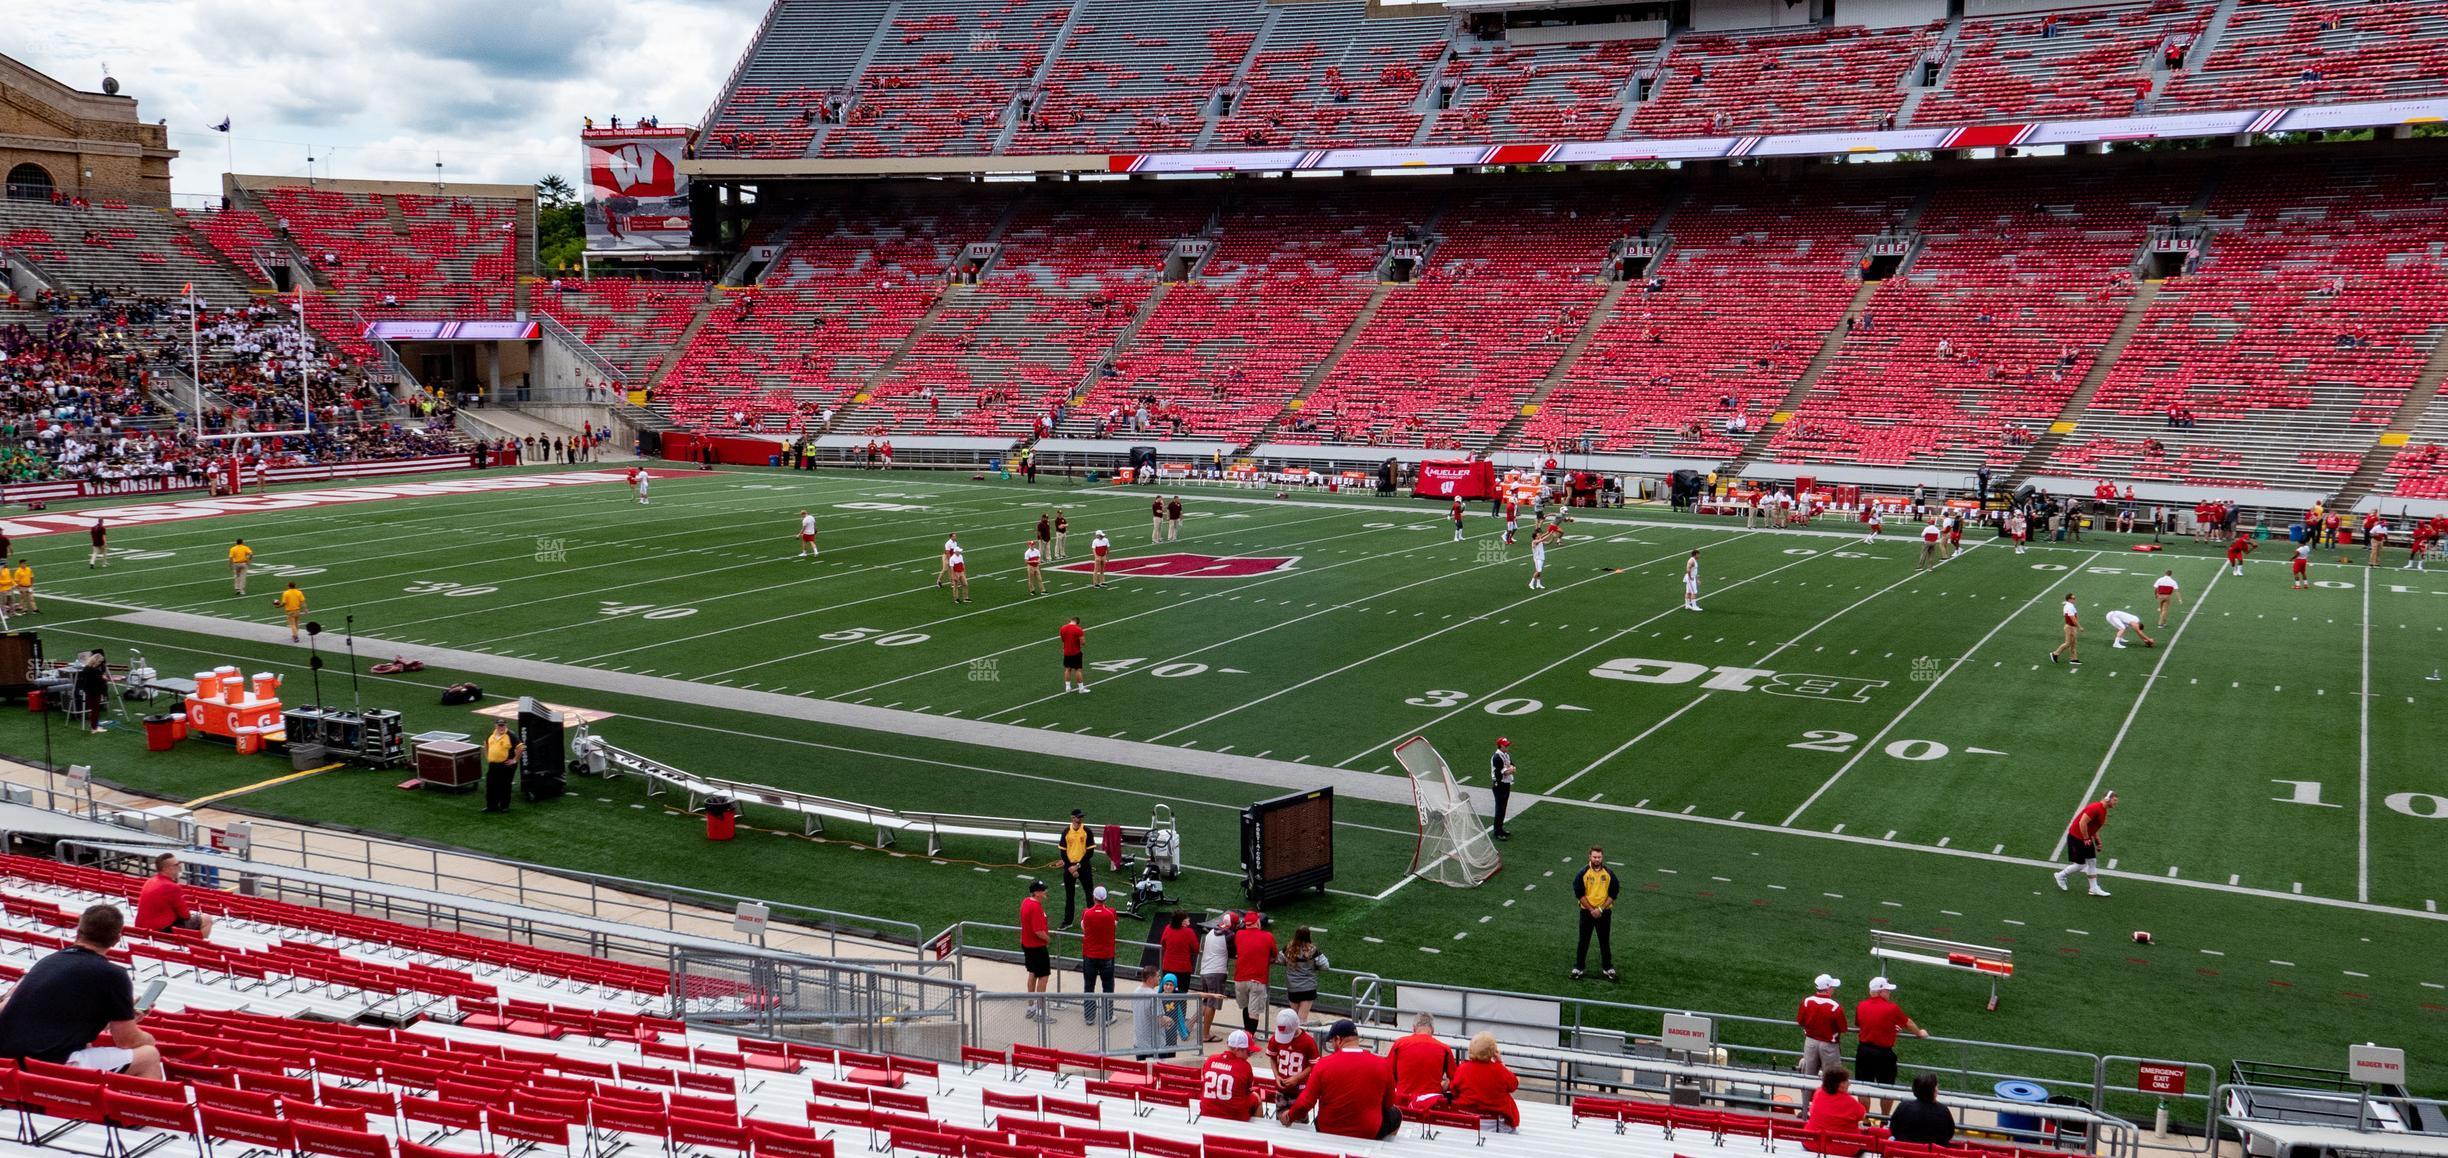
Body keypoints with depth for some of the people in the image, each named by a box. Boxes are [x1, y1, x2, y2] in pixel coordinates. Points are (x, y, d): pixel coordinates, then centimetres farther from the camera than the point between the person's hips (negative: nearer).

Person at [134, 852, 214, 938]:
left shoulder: (150, 881, 7)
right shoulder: (172, 887, -20)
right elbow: (185, 914, -10)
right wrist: (191, 913, 12)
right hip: (163, 930, -9)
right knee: (206, 920, -2)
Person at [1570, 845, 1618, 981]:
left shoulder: (1608, 874, -4)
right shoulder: (1583, 873, -8)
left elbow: (1613, 894, -3)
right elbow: (1579, 894, -7)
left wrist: (1600, 909, -12)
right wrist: (1591, 910, -12)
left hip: (1604, 912, 1)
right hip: (1587, 911, -1)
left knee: (1605, 941, 9)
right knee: (1583, 941, 6)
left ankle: (1607, 968, 20)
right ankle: (1579, 967, 16)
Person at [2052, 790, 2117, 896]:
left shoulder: (2103, 810, 9)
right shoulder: (2095, 808, -24)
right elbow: (2082, 823, -29)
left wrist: (2097, 841, 14)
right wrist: (2086, 839, -21)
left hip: (2086, 838, 10)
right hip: (2076, 838, -10)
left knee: (2092, 862, 10)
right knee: (2080, 865, -3)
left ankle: (2094, 889, 16)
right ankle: (2060, 875, 19)